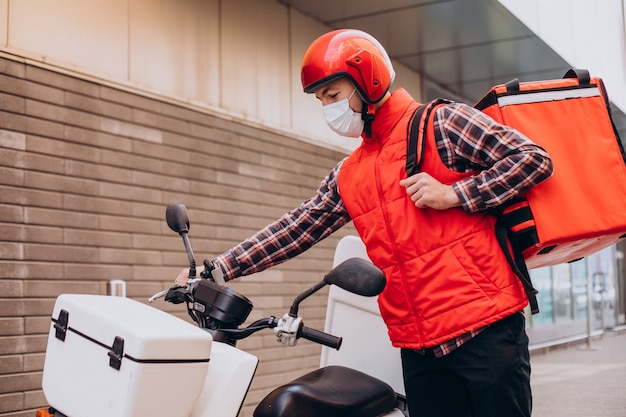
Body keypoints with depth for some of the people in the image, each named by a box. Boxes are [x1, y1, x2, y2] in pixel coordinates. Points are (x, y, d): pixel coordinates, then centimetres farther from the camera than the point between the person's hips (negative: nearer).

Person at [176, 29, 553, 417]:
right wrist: (215, 269, 8)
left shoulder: (441, 124, -2)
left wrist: (453, 194, -14)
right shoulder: (346, 177, 16)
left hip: (485, 328, -6)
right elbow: (294, 230, 14)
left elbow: (534, 158, -6)